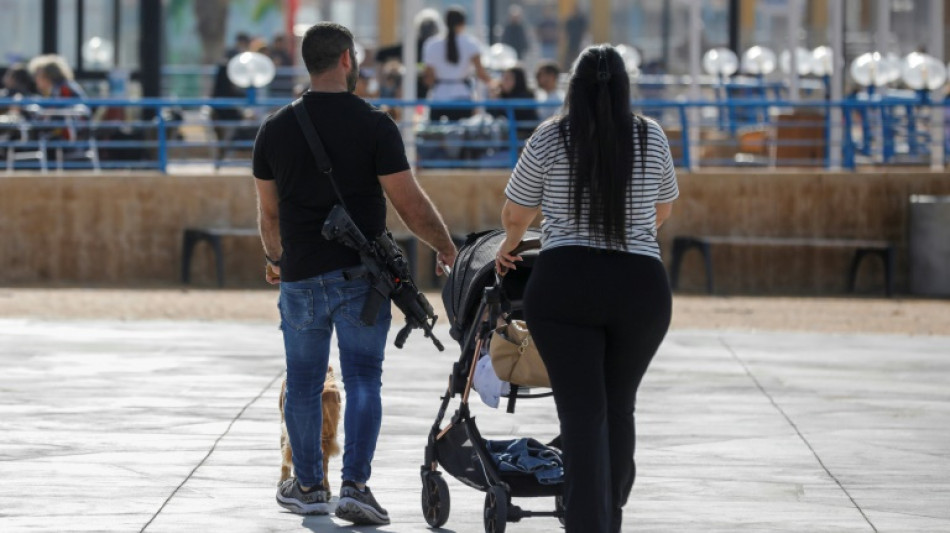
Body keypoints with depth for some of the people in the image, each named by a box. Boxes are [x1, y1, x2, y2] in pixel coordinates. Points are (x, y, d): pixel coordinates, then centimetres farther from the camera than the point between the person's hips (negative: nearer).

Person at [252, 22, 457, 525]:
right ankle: (355, 485, -10)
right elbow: (409, 203, -8)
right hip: (360, 275, -3)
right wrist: (447, 251, 7)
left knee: (304, 383, 12)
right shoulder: (374, 125, -8)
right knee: (362, 380, 0)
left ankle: (308, 486, 20)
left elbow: (268, 211, 12)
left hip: (300, 277, 3)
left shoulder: (275, 129, 3)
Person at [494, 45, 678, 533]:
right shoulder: (651, 138, 7)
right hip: (642, 286, 2)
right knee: (619, 406, 16)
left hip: (564, 284, -2)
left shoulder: (549, 139, 1)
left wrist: (508, 247, 33)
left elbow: (514, 215, 11)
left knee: (582, 412, -4)